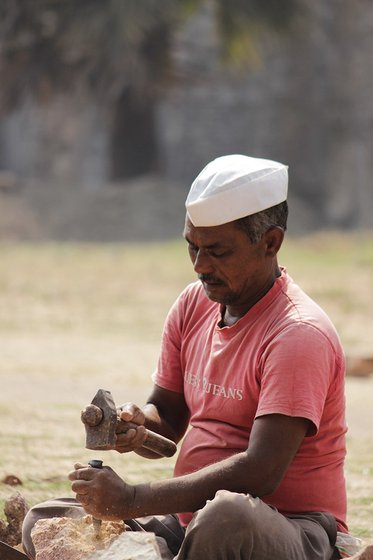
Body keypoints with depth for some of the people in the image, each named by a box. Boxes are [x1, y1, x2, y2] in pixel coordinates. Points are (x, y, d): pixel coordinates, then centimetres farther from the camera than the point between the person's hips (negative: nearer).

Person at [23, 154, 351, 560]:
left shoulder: (299, 334, -17)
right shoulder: (193, 305, 9)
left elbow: (260, 473, -25)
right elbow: (167, 423, 17)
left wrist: (132, 500, -27)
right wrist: (137, 427, -10)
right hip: (190, 522, 8)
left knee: (225, 516, -42)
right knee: (44, 522, -5)